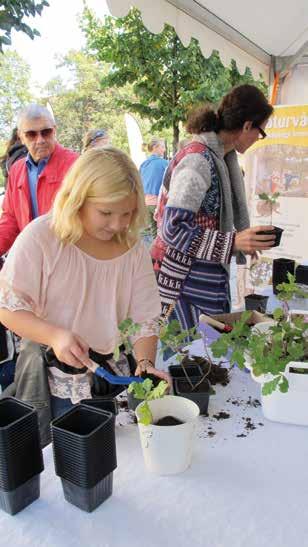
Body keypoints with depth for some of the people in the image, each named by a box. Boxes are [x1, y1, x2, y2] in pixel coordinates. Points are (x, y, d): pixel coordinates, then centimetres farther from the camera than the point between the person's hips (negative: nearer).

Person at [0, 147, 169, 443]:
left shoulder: (134, 250, -4)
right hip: (54, 378, -3)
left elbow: (145, 319, -3)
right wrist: (55, 335, -28)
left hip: (114, 376, 3)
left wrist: (145, 363, -20)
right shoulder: (42, 236, -15)